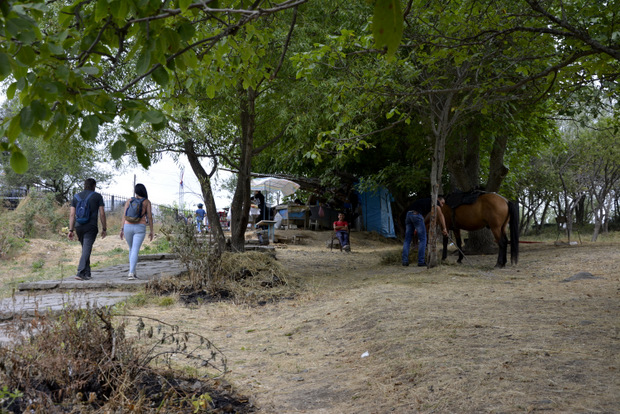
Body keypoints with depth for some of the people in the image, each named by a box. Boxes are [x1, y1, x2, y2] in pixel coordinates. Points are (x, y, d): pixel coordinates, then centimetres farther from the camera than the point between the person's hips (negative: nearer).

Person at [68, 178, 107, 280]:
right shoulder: (97, 196, 2)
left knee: (85, 250, 17)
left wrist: (71, 230, 6)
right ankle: (80, 273, -20)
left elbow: (72, 214, 6)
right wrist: (104, 229, 5)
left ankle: (87, 273, 17)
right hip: (91, 227, -4)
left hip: (78, 227, 4)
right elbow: (102, 213, -2)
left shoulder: (76, 197, 12)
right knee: (86, 251, -8)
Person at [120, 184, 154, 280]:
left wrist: (122, 229, 4)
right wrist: (151, 231, 4)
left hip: (128, 227, 2)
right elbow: (149, 217, -1)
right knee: (135, 251, -8)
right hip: (140, 228, -2)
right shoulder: (147, 202, 3)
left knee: (132, 249, 20)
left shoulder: (129, 201, 8)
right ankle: (131, 273, -21)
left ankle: (132, 272, 16)